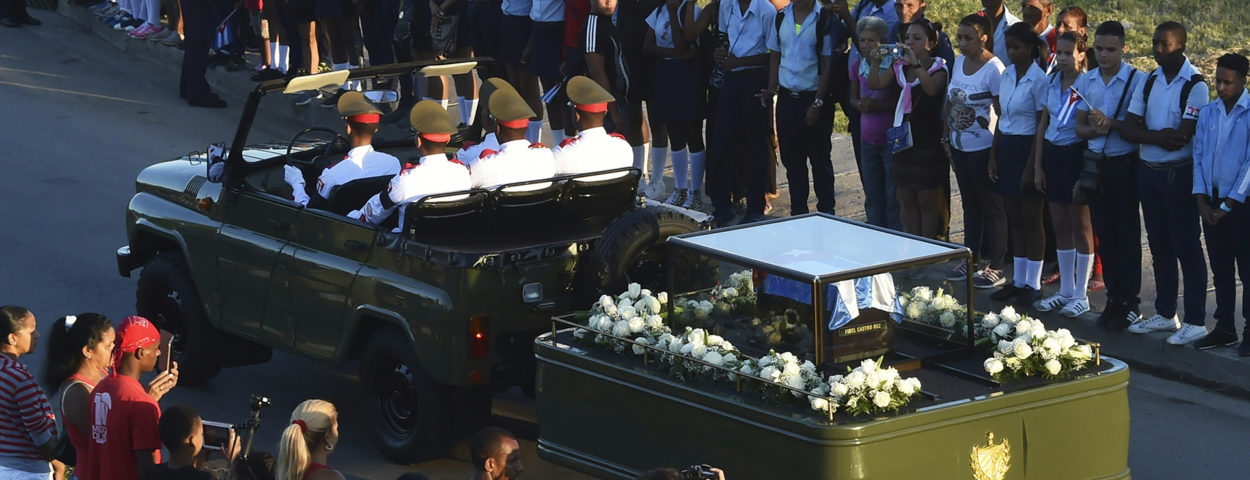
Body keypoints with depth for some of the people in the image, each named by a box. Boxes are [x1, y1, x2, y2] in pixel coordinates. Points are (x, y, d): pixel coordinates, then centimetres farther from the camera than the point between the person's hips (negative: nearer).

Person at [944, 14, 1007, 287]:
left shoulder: (993, 69, -17)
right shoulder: (959, 62, 6)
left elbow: (1003, 114, -18)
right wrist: (946, 137, 12)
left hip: (983, 148, -8)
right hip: (960, 146, 8)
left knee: (991, 207, 1)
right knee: (970, 204, 17)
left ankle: (995, 268, 8)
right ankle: (971, 259, 27)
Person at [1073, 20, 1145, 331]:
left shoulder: (1137, 81, -9)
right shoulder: (1085, 81, 8)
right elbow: (1079, 127, 11)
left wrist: (1112, 123, -26)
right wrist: (1094, 130, -10)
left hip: (1125, 164, -5)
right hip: (1095, 163, 5)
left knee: (1127, 235, -1)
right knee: (1104, 235, 10)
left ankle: (1129, 303, 5)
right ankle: (1113, 298, 19)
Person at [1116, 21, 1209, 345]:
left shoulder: (1195, 86, -12)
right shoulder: (1149, 82, 8)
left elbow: (1182, 136, -20)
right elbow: (1129, 128, 1)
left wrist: (1146, 133, -9)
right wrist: (1160, 136, -16)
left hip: (1179, 173, -7)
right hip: (1148, 171, 7)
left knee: (1186, 247, -3)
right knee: (1159, 246, 14)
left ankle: (1196, 322, 2)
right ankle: (1165, 314, 24)